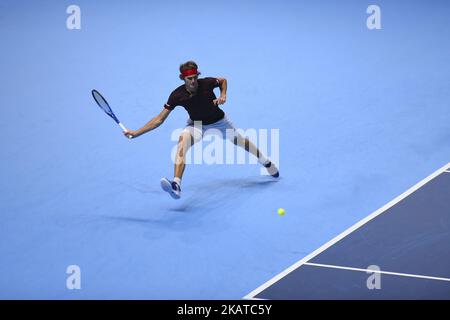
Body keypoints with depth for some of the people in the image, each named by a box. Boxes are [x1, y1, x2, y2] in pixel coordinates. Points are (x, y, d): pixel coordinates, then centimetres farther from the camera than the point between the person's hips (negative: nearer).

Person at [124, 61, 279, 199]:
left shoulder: (207, 83, -28)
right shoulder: (177, 95, -27)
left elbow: (223, 80, -3)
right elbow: (160, 119, -23)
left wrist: (223, 95, -21)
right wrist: (136, 132, -29)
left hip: (218, 120, 1)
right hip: (196, 124, -1)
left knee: (240, 141, 18)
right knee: (183, 140, -31)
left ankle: (266, 162, 49)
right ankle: (176, 184, -39)